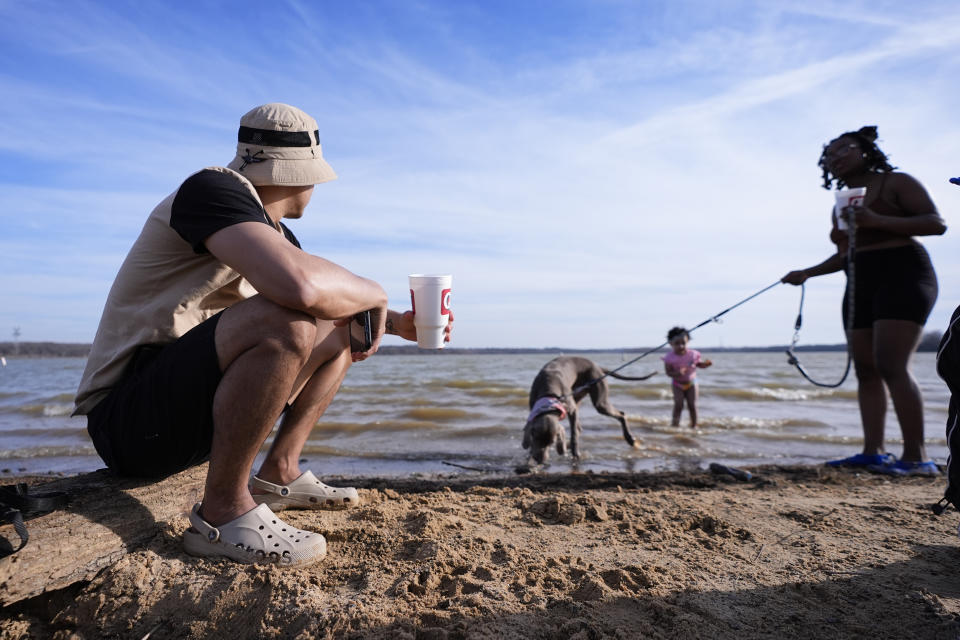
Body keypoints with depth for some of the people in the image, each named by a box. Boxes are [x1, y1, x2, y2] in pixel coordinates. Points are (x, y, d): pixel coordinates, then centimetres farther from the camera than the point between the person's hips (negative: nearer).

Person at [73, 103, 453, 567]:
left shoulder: (274, 231, 11)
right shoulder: (213, 188, -17)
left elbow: (331, 296, 25)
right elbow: (300, 285, -36)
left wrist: (395, 323, 14)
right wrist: (372, 293, -18)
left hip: (194, 401, 9)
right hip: (129, 416, -9)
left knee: (340, 331, 12)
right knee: (285, 321, -34)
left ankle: (278, 475, 7)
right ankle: (223, 511, -17)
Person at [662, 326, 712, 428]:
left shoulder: (693, 354, -12)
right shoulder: (670, 358, -19)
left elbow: (700, 364, 4)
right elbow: (668, 372, -16)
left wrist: (706, 364, -18)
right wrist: (677, 373, -35)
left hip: (691, 383, 2)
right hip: (677, 384, -2)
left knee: (692, 405, 3)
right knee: (678, 404, -9)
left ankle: (693, 425, 18)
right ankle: (675, 423, 5)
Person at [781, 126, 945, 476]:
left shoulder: (896, 183, 1)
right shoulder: (840, 206, 20)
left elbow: (937, 223, -9)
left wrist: (878, 220, -21)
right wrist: (806, 273, 12)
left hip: (902, 275, -8)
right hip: (861, 286, 8)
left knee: (891, 366, -18)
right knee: (866, 371, 0)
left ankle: (917, 457, -15)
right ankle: (873, 452, 1)